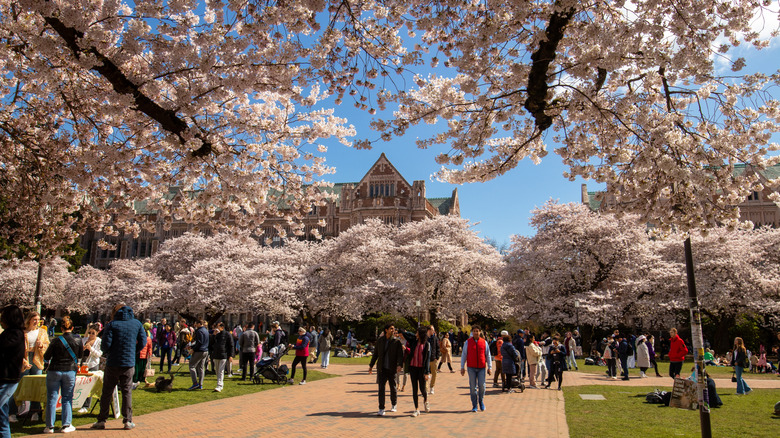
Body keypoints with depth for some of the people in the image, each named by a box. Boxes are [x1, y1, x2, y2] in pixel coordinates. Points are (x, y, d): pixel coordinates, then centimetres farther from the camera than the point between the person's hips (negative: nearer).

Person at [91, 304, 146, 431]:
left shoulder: (112, 325, -6)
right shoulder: (137, 323, 4)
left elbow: (105, 345, -11)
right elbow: (143, 342, 3)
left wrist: (107, 351, 11)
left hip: (113, 364, -2)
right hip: (129, 364, 2)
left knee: (107, 392, 10)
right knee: (127, 392, 8)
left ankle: (101, 421, 15)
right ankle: (128, 421, 8)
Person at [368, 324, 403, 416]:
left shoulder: (396, 342, -3)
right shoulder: (380, 340, 4)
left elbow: (400, 355, -9)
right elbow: (375, 354, 13)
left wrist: (399, 365, -25)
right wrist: (371, 365, 14)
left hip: (392, 369, -1)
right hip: (382, 369, 1)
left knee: (393, 388, 10)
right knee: (381, 388, -7)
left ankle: (394, 405, 32)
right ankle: (381, 409, -3)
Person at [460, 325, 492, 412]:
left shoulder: (484, 342, 5)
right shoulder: (468, 342, 3)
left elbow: (488, 355, 10)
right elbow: (463, 355, 6)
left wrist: (489, 367, 7)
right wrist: (462, 367, 2)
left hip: (481, 368, 0)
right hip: (471, 368, 0)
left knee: (482, 385, -5)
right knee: (472, 387, 1)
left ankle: (481, 401, 21)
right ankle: (474, 405, 12)